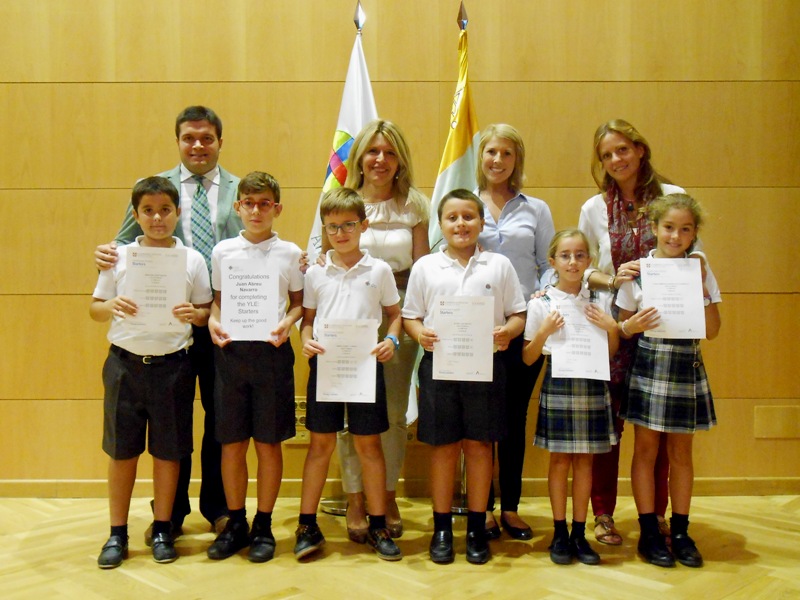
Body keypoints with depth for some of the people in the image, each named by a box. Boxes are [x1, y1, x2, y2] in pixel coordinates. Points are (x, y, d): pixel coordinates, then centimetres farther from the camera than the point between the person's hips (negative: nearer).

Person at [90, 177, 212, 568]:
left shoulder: (192, 260, 1)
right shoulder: (119, 256, 2)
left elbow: (206, 311, 4)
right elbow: (95, 309, 6)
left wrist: (193, 314, -18)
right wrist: (112, 307, -15)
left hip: (172, 364, -1)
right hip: (125, 362, 1)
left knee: (168, 451, 8)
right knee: (121, 450, 9)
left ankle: (162, 530, 24)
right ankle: (117, 534, 24)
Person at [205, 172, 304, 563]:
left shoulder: (289, 253, 3)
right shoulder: (223, 251, 7)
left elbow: (300, 302, 8)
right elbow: (216, 299, 13)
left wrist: (287, 323, -11)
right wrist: (213, 321, -6)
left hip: (272, 351, -1)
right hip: (231, 350, 2)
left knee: (268, 442, 5)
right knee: (232, 443, 7)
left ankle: (263, 526, 20)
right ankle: (235, 523, 24)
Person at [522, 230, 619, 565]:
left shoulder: (600, 301, 5)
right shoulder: (541, 304, -3)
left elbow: (612, 353, 10)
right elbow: (528, 358, -1)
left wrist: (611, 328, -7)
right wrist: (544, 332, -17)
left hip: (592, 384, 2)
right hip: (558, 383, -2)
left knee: (584, 459, 8)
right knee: (560, 459, 4)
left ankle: (579, 532, 19)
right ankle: (559, 533, 16)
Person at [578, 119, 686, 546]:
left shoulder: (673, 197, 1)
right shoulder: (594, 209, 4)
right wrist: (611, 279, -13)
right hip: (612, 326, 0)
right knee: (606, 422, 3)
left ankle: (656, 514, 24)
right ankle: (603, 514, 18)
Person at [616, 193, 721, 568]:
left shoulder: (701, 269, 1)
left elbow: (712, 331, -1)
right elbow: (623, 326, 2)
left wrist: (701, 288, -12)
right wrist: (632, 326, -20)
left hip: (686, 367, 2)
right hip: (648, 365, -1)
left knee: (681, 451, 10)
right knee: (646, 448, 5)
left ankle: (680, 531, 22)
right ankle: (649, 533, 15)